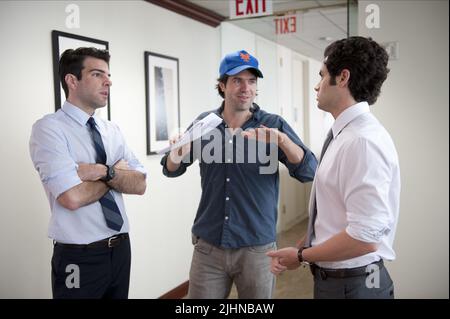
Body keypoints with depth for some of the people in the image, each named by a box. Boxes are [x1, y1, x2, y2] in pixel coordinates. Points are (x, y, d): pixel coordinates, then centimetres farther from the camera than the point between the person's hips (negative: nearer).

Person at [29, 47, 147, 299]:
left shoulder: (112, 130, 6)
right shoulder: (49, 128, -13)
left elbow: (140, 184, -2)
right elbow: (73, 197, -24)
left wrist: (103, 172, -20)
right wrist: (116, 171, -8)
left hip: (121, 249, 6)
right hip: (80, 258, -6)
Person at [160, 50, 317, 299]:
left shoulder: (274, 126, -5)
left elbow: (309, 172, -14)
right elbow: (171, 170, 9)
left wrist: (282, 140, -31)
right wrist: (177, 154, -15)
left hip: (257, 248, -1)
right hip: (208, 246, 2)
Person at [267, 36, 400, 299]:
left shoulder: (363, 141, -24)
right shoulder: (343, 136, 5)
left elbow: (364, 237, -28)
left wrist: (301, 256, -16)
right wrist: (300, 248, 6)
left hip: (352, 284, -8)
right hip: (331, 276, 8)